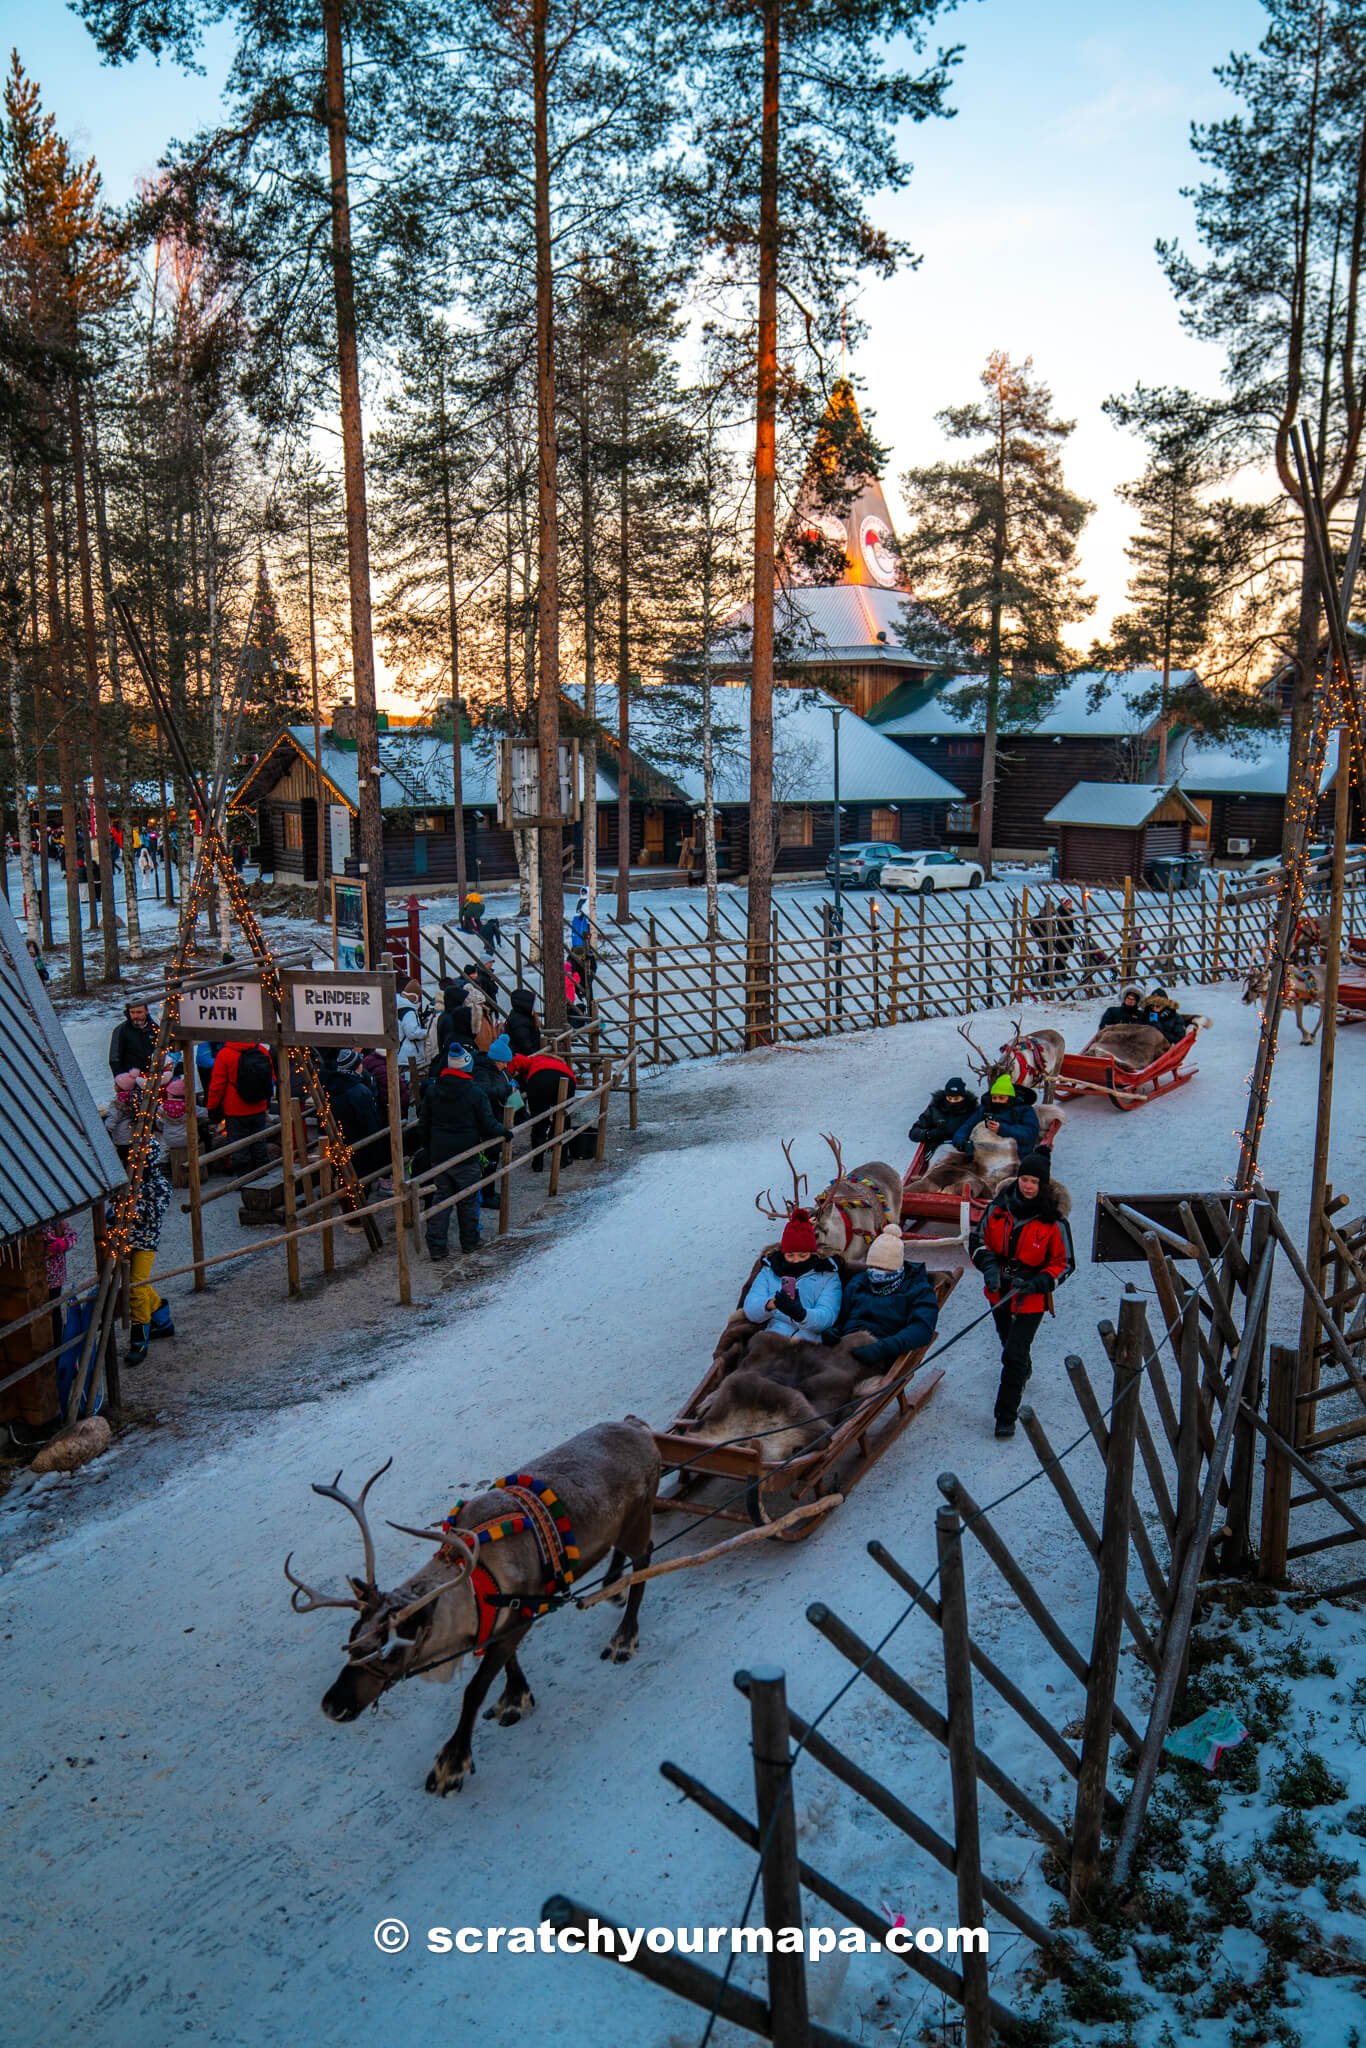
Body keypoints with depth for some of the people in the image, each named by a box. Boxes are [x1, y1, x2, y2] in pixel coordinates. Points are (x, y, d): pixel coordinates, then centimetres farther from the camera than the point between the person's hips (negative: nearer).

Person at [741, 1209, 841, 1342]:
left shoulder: (827, 1275, 14)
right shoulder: (769, 1271, 20)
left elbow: (827, 1316, -1)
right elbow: (749, 1310, 8)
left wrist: (801, 1314, -22)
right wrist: (770, 1304, -15)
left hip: (811, 1343, -1)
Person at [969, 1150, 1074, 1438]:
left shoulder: (1053, 1220, -17)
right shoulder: (1000, 1206, -8)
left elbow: (1064, 1264, -9)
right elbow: (977, 1238, 1)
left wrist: (1036, 1283, -23)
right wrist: (989, 1265, -16)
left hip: (1031, 1297, -5)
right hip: (1000, 1292, 5)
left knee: (1013, 1355, -9)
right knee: (1009, 1342, 28)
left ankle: (1006, 1417, 1)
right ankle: (1024, 1371, 60)